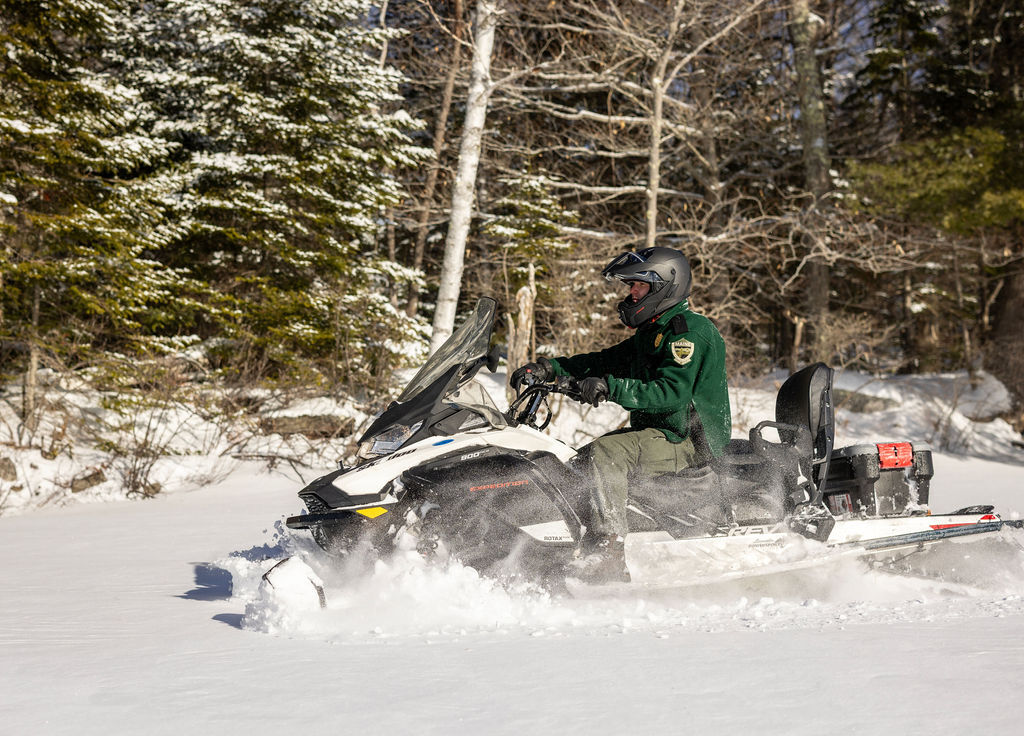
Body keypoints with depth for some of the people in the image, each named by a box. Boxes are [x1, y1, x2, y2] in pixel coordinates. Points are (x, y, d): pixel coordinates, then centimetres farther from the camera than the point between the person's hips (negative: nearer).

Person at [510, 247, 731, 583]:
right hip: (659, 433, 11)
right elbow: (605, 361, 15)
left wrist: (610, 388, -34)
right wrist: (549, 368, 2)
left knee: (602, 454, -28)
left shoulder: (688, 332, -13)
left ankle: (607, 555, -34)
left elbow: (671, 393, -25)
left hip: (689, 441, -11)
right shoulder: (652, 333, 19)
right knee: (581, 460, 5)